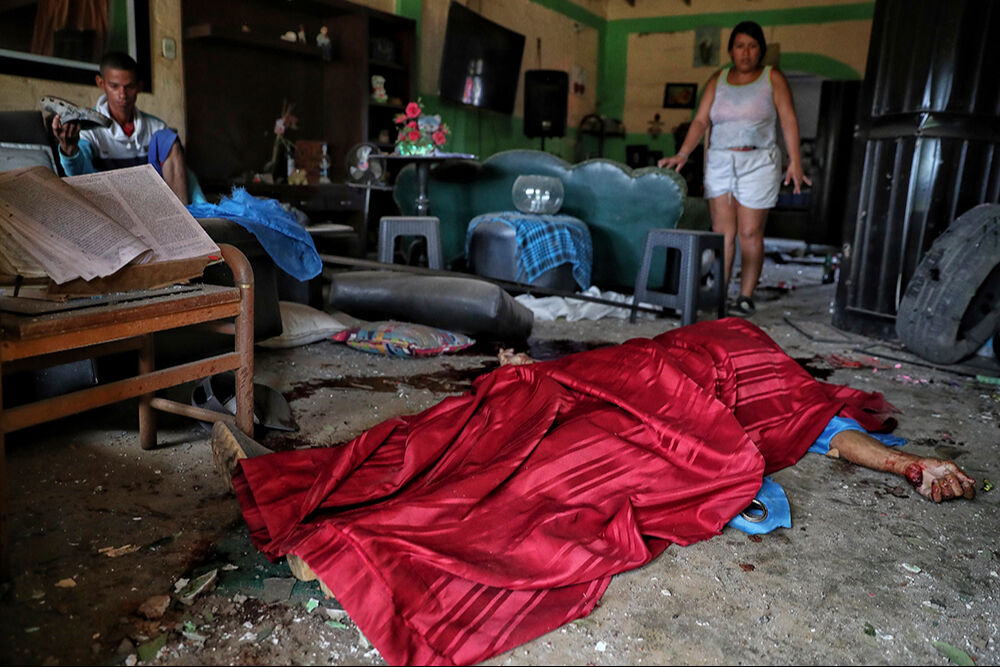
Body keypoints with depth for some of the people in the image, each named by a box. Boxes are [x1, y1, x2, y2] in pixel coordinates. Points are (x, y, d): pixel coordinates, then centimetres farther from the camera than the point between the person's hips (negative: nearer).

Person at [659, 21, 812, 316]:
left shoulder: (773, 78, 6)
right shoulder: (717, 80, 12)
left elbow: (789, 120, -1)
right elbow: (701, 120, 4)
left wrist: (795, 162, -10)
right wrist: (682, 154, -11)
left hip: (758, 162, -2)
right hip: (719, 162, 2)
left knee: (750, 233, -4)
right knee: (722, 232, -3)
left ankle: (746, 297, 3)